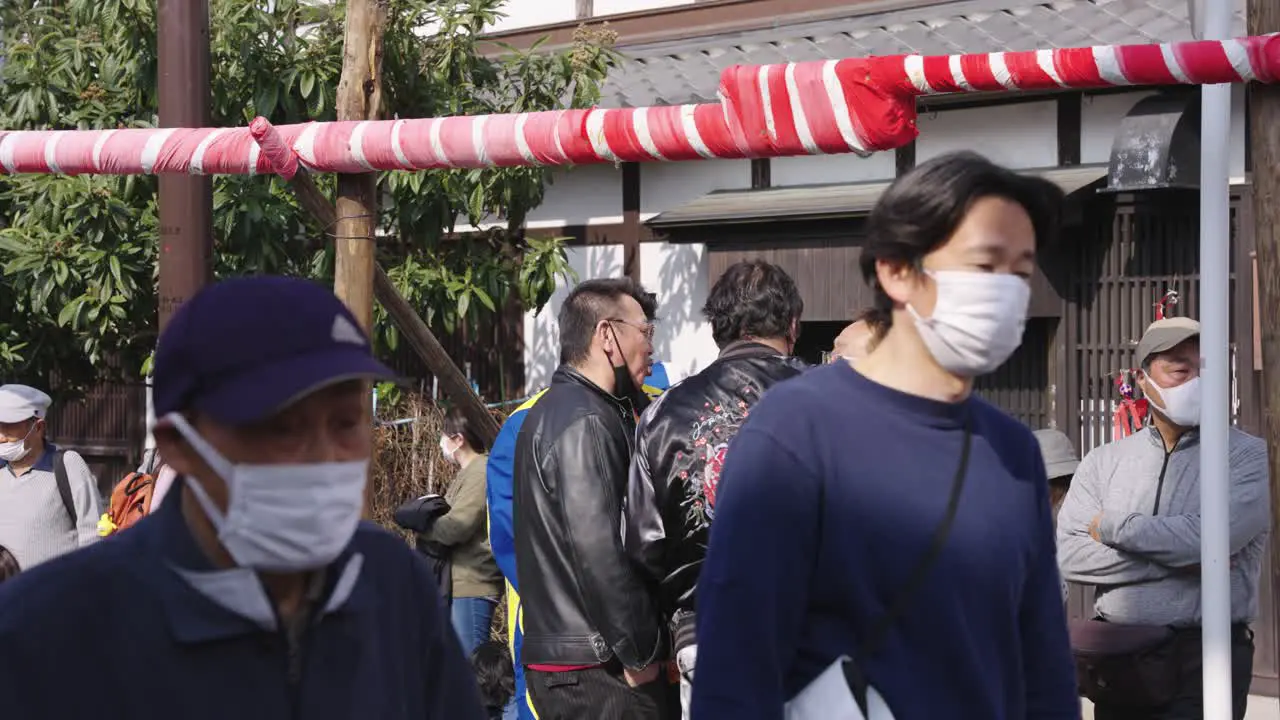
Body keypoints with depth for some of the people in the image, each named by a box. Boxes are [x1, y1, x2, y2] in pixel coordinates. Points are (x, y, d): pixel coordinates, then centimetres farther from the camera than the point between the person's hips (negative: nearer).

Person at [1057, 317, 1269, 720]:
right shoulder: (1104, 462, 8)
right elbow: (1069, 555, -4)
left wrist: (1112, 528, -6)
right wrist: (1176, 558, -13)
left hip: (1206, 656, -3)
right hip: (1118, 655, 3)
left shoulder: (1245, 454, -2)